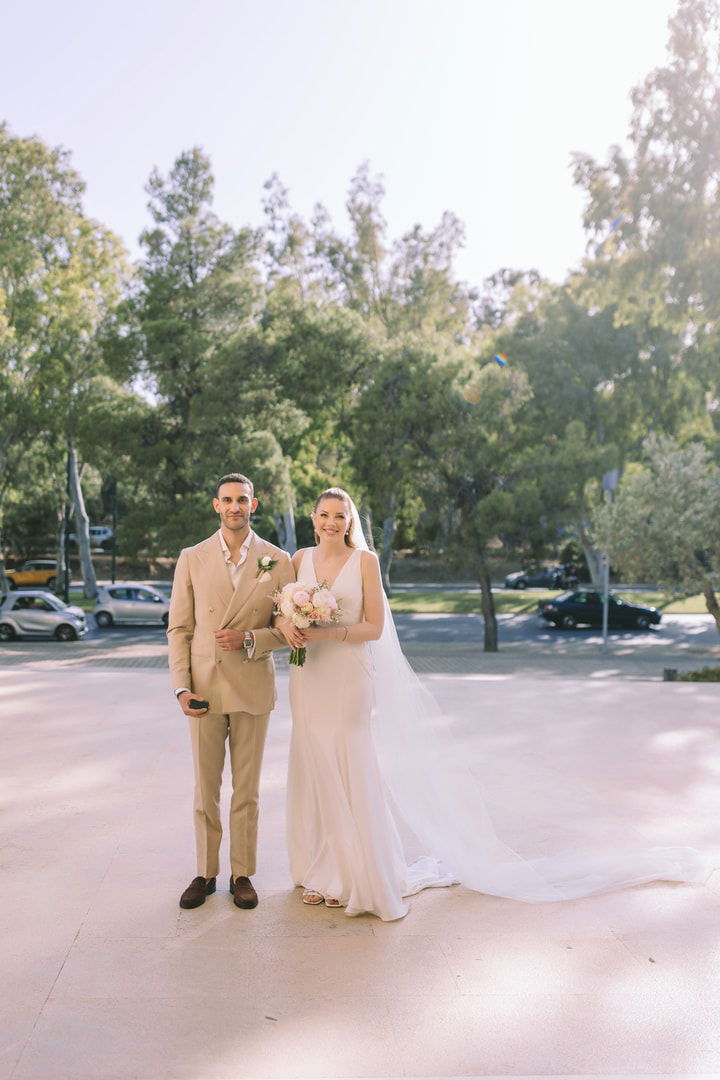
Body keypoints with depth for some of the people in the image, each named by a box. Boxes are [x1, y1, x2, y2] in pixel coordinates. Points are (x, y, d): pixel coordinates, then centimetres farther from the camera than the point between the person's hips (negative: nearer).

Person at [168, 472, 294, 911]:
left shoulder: (278, 561, 0)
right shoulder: (192, 559, 3)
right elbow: (179, 629, 3)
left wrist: (249, 638, -16)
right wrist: (182, 688, -7)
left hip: (253, 689, 0)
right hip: (204, 689, 1)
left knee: (247, 790, 9)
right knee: (205, 788, 10)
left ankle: (243, 874, 25)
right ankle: (206, 872, 26)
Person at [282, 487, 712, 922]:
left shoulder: (364, 561, -5)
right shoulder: (300, 559, 7)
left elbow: (373, 627, -6)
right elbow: (282, 613, 10)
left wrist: (331, 633, -19)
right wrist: (291, 629, -11)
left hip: (350, 679, -5)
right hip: (309, 680, 5)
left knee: (350, 773, 1)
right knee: (314, 774, 11)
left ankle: (354, 876, 16)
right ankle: (322, 872, 26)